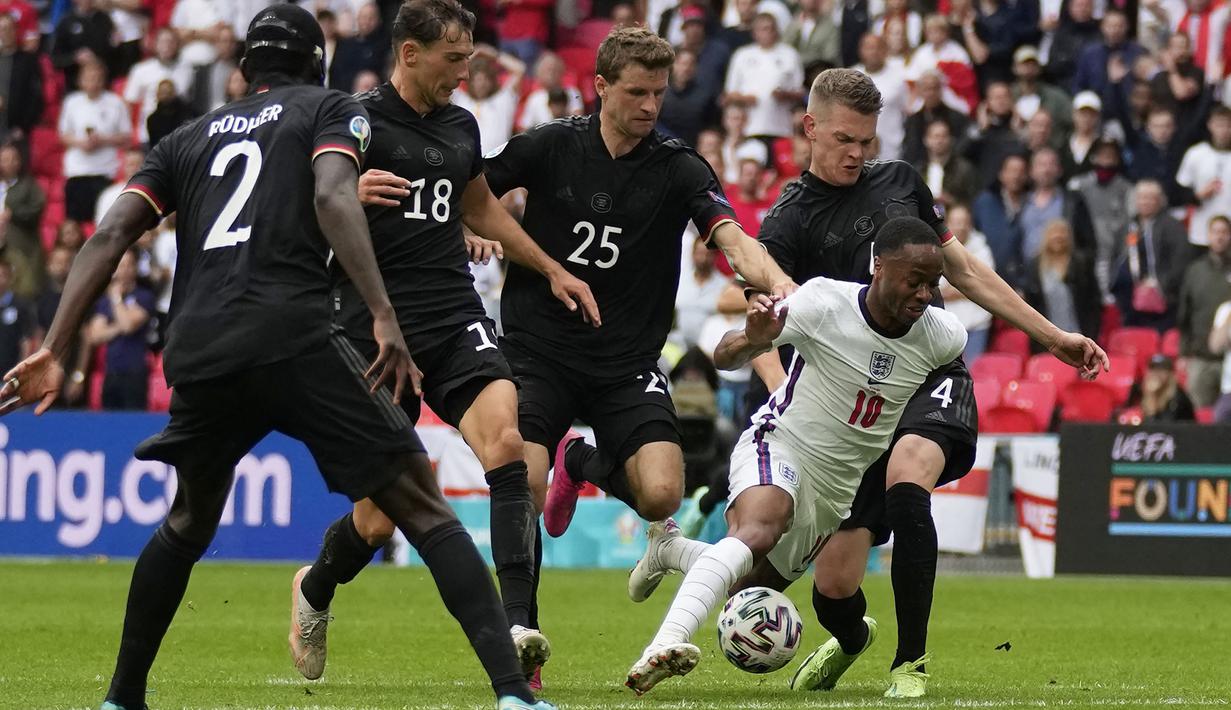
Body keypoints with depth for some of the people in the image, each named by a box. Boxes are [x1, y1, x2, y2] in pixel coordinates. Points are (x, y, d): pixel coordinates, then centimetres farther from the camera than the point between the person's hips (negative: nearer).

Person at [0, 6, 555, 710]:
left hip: (197, 352, 4)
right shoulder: (333, 109, 15)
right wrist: (384, 316, -15)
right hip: (294, 339, -4)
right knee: (422, 506, -3)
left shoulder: (190, 139, 27)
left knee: (188, 523, 29)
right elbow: (333, 197, -6)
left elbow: (110, 236, 15)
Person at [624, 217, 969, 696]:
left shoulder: (944, 338, -10)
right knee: (758, 531, -37)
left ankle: (668, 549, 42)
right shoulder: (825, 302, -20)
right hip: (778, 446, -6)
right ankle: (666, 645, -51)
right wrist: (753, 340, -38)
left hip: (839, 488, 6)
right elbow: (724, 358, -14)